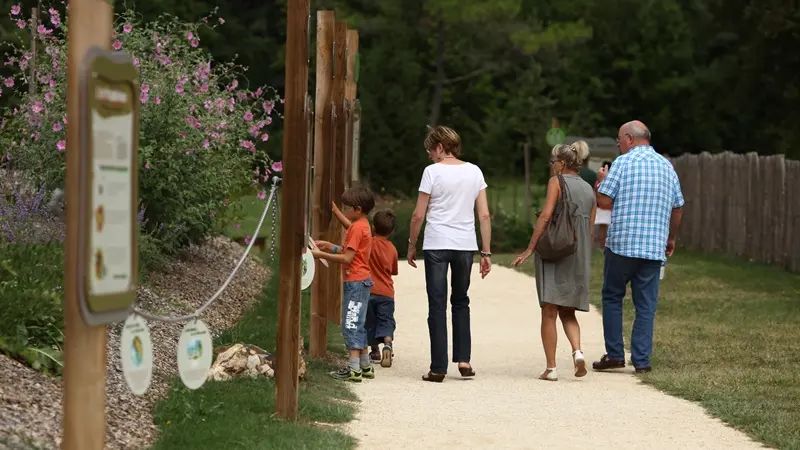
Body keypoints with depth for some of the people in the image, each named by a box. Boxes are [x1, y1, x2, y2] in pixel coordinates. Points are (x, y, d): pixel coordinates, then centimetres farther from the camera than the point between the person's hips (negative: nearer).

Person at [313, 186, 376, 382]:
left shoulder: (356, 228, -16)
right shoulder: (363, 225, 15)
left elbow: (347, 258, -20)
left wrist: (322, 255, -17)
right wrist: (332, 247, 9)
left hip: (355, 282, -10)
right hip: (362, 280, 10)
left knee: (351, 324, -9)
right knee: (358, 325, 16)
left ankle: (354, 369, -11)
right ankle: (365, 366, 21)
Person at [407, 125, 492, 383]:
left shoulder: (433, 171, -5)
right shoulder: (474, 172, 7)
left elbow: (418, 215, -5)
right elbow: (484, 215, 4)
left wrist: (411, 245, 8)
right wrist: (486, 252, 8)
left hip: (436, 245, -3)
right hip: (466, 245, 4)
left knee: (437, 305, 2)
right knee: (461, 302, 19)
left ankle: (438, 368, 2)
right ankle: (463, 359, 11)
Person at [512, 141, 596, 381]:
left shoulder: (556, 182, -4)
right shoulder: (589, 190, 13)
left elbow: (546, 215, -14)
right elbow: (591, 230, 13)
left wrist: (530, 248, -13)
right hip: (580, 256, 6)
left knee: (549, 312, 0)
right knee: (567, 312, 15)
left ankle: (551, 367, -3)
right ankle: (577, 350, -10)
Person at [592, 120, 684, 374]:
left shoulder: (623, 162, -4)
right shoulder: (666, 166, 12)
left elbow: (604, 202, -8)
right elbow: (677, 208, 16)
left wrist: (602, 180, 12)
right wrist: (671, 238, 30)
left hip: (621, 244, -4)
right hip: (654, 248, 4)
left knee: (612, 298, 10)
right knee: (646, 305, 6)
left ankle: (614, 355, 8)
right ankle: (641, 361, 2)